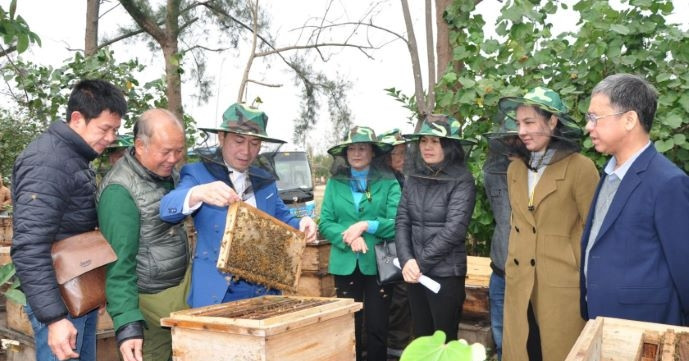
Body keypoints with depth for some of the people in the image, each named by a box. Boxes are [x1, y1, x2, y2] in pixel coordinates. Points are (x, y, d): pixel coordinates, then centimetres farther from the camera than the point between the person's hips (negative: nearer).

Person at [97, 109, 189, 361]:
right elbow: (119, 264, -22)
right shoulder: (120, 191, -20)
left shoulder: (171, 173, 5)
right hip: (150, 300, -7)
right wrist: (127, 323, -26)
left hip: (182, 287, 8)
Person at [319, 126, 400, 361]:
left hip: (377, 264, -2)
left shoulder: (388, 182, -1)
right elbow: (324, 224, 1)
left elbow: (397, 224, -8)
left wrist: (366, 226, -19)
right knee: (349, 327, 11)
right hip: (345, 264, 2)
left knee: (377, 328, 7)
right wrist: (348, 237, -15)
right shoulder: (334, 183, 6)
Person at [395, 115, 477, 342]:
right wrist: (407, 260, -12)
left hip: (446, 273, -5)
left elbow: (454, 229, -16)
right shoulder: (414, 177, 5)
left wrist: (421, 262, -12)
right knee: (420, 338, 16)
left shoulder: (461, 180, -10)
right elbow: (402, 221, 2)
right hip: (415, 273, 5)